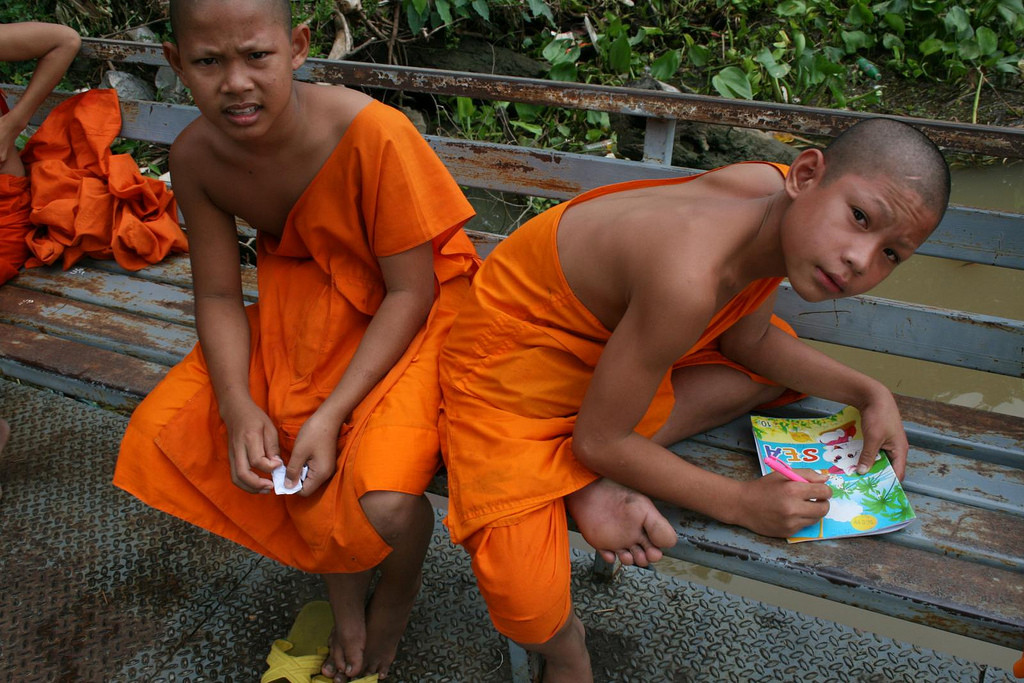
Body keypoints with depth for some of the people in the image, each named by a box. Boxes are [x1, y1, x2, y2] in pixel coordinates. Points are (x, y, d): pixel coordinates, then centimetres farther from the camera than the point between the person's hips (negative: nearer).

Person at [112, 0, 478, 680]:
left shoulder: (371, 133, -28)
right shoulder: (196, 155, -11)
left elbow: (409, 292, -21)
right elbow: (219, 296, -3)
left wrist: (331, 414, -26)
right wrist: (238, 404, -21)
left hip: (414, 310, -5)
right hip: (304, 304, 6)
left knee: (379, 503, -28)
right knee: (166, 432, -6)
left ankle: (398, 591, 16)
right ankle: (346, 597, 11)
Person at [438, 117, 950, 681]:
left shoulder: (778, 202, -12)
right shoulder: (689, 281, -39)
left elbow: (747, 340, 7)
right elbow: (597, 441, -26)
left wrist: (868, 393, -2)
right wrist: (741, 504, -18)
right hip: (511, 364, -8)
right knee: (529, 610, -23)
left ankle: (595, 477, -4)